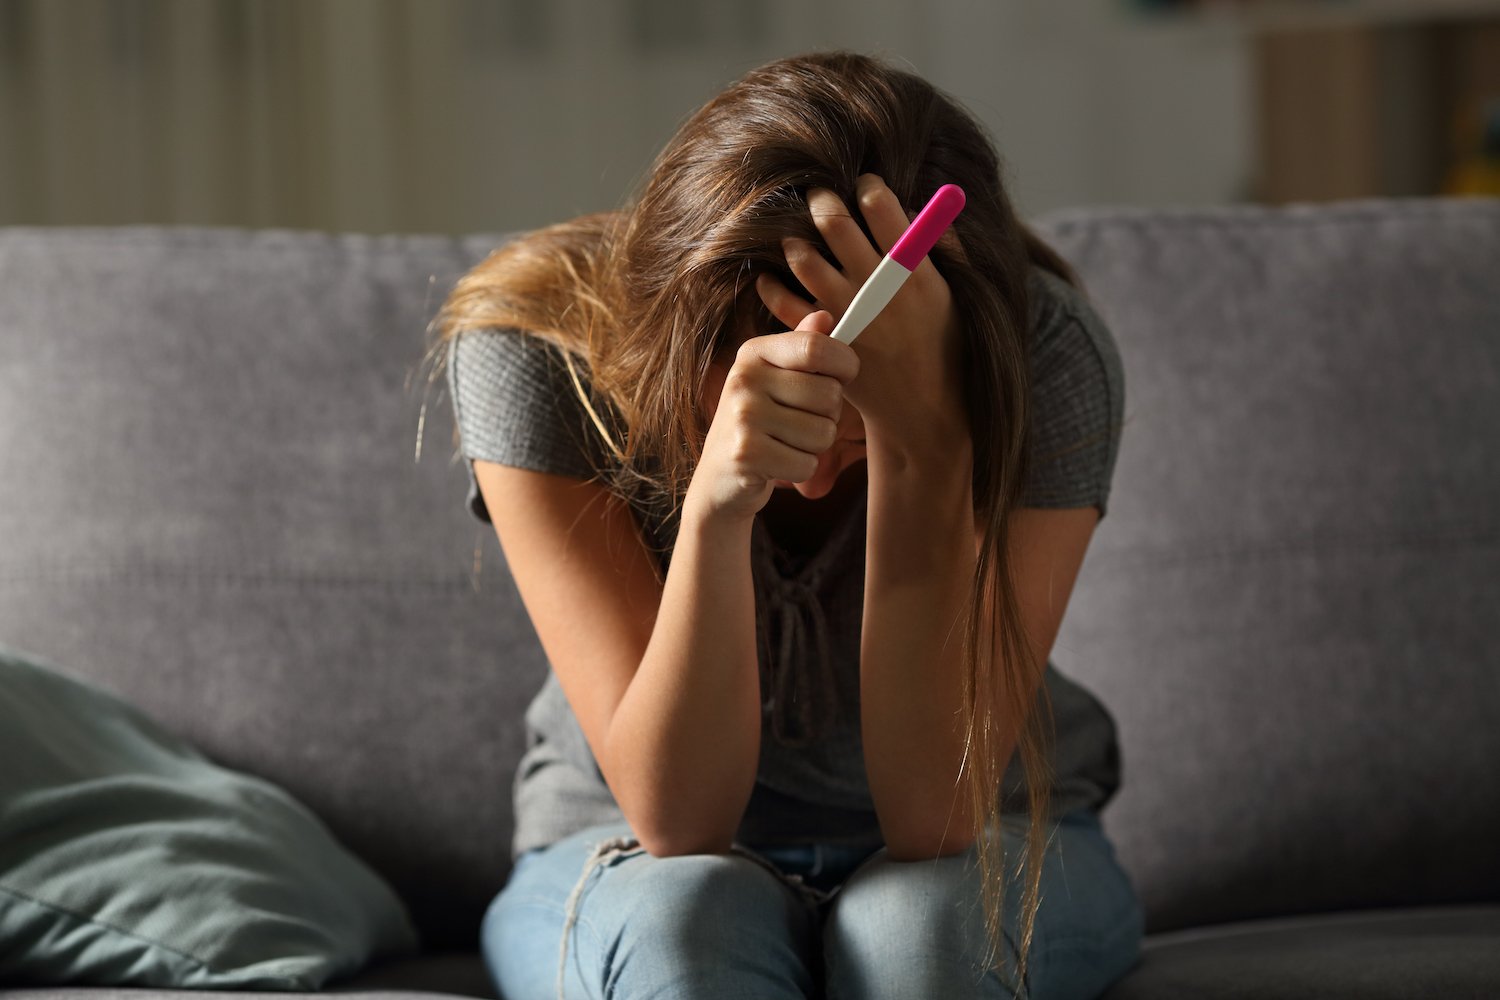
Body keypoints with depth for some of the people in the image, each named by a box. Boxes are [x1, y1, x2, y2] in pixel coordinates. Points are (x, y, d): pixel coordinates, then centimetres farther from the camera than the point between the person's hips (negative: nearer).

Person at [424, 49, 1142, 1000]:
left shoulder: (1047, 356, -23)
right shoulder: (533, 347, -23)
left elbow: (936, 818, -29)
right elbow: (676, 816, -26)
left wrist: (918, 444, -39)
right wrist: (716, 503, -42)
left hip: (984, 856, 1)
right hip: (634, 864, 0)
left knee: (914, 919, -34)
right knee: (687, 917, -35)